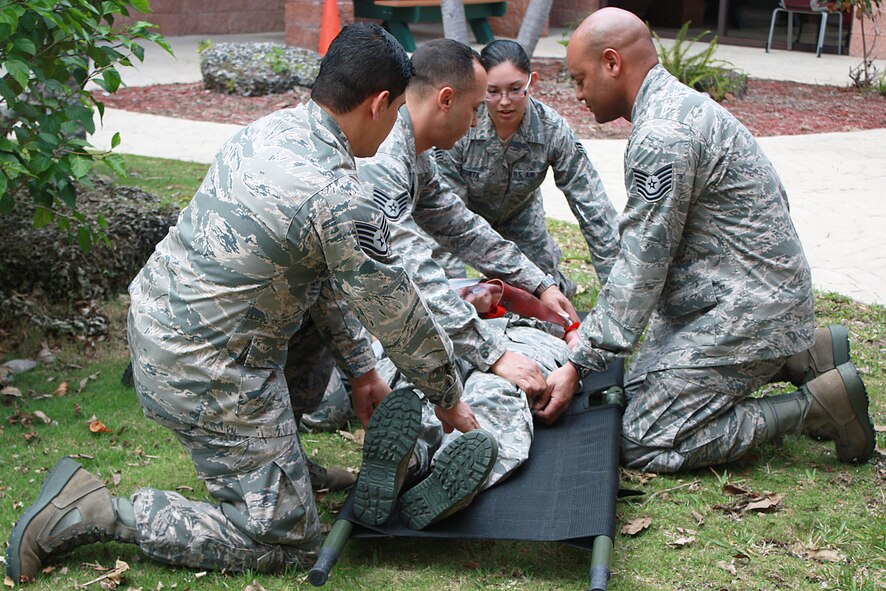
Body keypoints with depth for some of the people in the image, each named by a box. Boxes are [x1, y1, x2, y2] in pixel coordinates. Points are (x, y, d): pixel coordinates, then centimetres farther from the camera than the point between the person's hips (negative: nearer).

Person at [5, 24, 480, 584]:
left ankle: (272, 452, 30)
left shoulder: (271, 128, 3)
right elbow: (399, 317, -12)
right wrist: (450, 399, 6)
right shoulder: (338, 199, -25)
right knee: (289, 543, 4)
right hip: (205, 372, -9)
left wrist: (361, 368, 18)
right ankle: (97, 512, 0)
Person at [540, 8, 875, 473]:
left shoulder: (661, 136, -22)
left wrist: (580, 365, -16)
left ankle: (817, 404, -7)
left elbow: (642, 268, -21)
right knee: (643, 383, 22)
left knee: (644, 444, -11)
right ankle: (803, 354, 17)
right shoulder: (679, 104, 11)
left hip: (746, 310, -11)